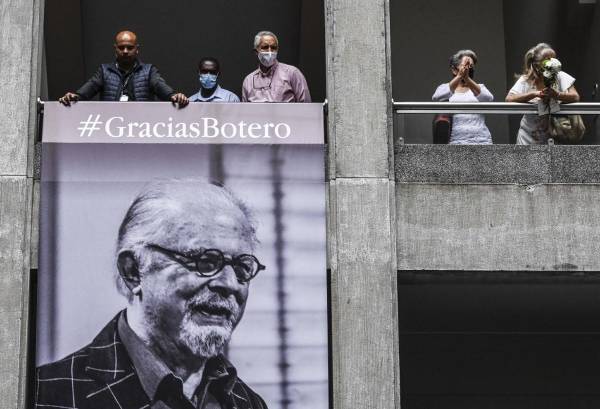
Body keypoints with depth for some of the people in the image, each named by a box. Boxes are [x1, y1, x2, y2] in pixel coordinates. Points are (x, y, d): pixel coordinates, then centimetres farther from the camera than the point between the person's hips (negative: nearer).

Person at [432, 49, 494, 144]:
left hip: (481, 140, 1)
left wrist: (467, 78, -21)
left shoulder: (479, 87, 16)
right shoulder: (445, 87, 13)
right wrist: (459, 76, -21)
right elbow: (437, 98, -12)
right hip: (456, 141, -1)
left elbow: (488, 98, -8)